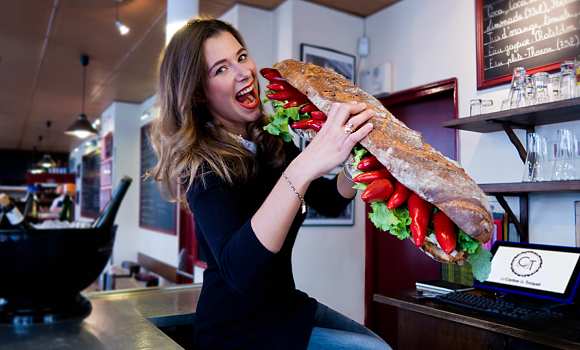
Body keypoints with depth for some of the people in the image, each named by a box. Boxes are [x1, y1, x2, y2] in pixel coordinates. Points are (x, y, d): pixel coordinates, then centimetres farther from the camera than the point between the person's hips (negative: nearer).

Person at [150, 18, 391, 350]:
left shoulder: (271, 140, 0)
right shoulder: (202, 163, -22)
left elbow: (331, 202, 3)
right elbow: (238, 271, -37)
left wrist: (354, 152, -17)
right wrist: (304, 167, -46)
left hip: (284, 303, 7)